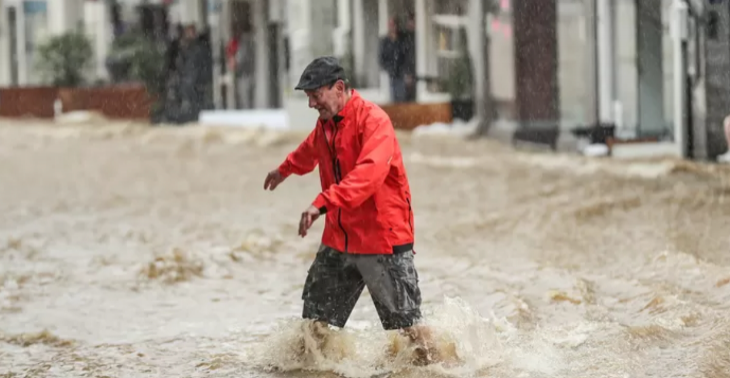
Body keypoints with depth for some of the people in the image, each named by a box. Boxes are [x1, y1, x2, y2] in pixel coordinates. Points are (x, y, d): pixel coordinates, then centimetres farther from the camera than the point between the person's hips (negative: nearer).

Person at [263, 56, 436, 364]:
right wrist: (286, 169, 55)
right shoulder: (325, 123, 9)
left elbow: (369, 172, -35)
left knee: (404, 322, -3)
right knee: (316, 319, 9)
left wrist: (323, 203, -44)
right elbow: (310, 149, 35)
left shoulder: (373, 120, -17)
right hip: (338, 240, 7)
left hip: (383, 239, -7)